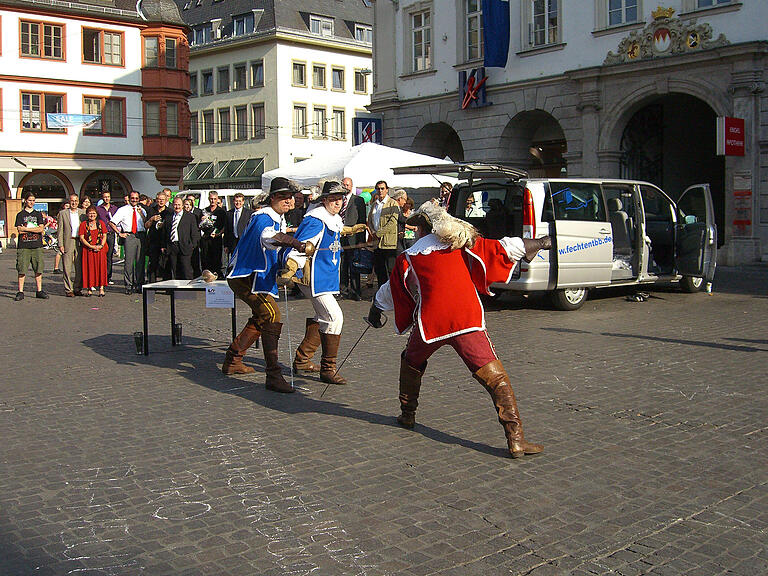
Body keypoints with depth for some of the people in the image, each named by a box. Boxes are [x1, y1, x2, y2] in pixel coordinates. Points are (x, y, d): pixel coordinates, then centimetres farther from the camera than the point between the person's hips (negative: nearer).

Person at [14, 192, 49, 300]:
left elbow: (41, 229, -1)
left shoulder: (38, 214, 12)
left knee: (38, 269, 2)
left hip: (37, 246, 2)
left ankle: (39, 291, 9)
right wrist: (35, 229, -6)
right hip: (23, 246, -2)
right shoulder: (20, 215, 7)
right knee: (22, 270, -3)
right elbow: (20, 230, -4)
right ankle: (20, 292, 2)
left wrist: (26, 228, -6)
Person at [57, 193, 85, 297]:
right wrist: (60, 244, -6)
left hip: (80, 242, 2)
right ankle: (68, 290, 3)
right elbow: (60, 230, 1)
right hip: (68, 243, -2)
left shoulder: (82, 213, 10)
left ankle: (77, 289, 13)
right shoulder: (63, 213, 5)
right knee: (67, 268, -2)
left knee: (79, 267, 4)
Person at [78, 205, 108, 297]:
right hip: (87, 250, -1)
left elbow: (104, 236, 8)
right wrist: (91, 246, -13)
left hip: (100, 250, 1)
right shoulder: (83, 224, 4)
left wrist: (101, 245, -10)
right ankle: (89, 288, 3)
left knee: (101, 267, -4)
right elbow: (81, 238, -2)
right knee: (89, 268, -2)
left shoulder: (101, 223, 9)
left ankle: (101, 288, -1)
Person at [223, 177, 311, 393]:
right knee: (272, 318, -22)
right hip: (246, 276, -11)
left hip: (257, 276, 11)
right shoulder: (263, 217, -19)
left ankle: (232, 360, 37)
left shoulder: (279, 219, 14)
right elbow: (268, 237, -42)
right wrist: (298, 245, -55)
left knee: (261, 318, 24)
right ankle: (273, 376, -26)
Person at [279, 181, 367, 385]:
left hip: (326, 276, 11)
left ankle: (301, 360, 30)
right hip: (314, 276, -11)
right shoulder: (316, 220, -19)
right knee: (334, 317, -16)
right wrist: (292, 266, -43)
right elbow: (301, 245, -28)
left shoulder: (334, 219, 11)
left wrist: (350, 230, 51)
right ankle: (328, 368, -8)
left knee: (323, 318, 19)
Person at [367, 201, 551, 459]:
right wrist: (540, 243, 22)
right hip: (467, 321, -1)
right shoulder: (463, 243, 12)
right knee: (495, 378, -4)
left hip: (429, 322, 1)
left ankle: (407, 415, 40)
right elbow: (506, 248, 8)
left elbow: (389, 291, 25)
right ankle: (516, 439, -15)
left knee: (411, 363, 31)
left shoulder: (409, 257, 12)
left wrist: (375, 310, 45)